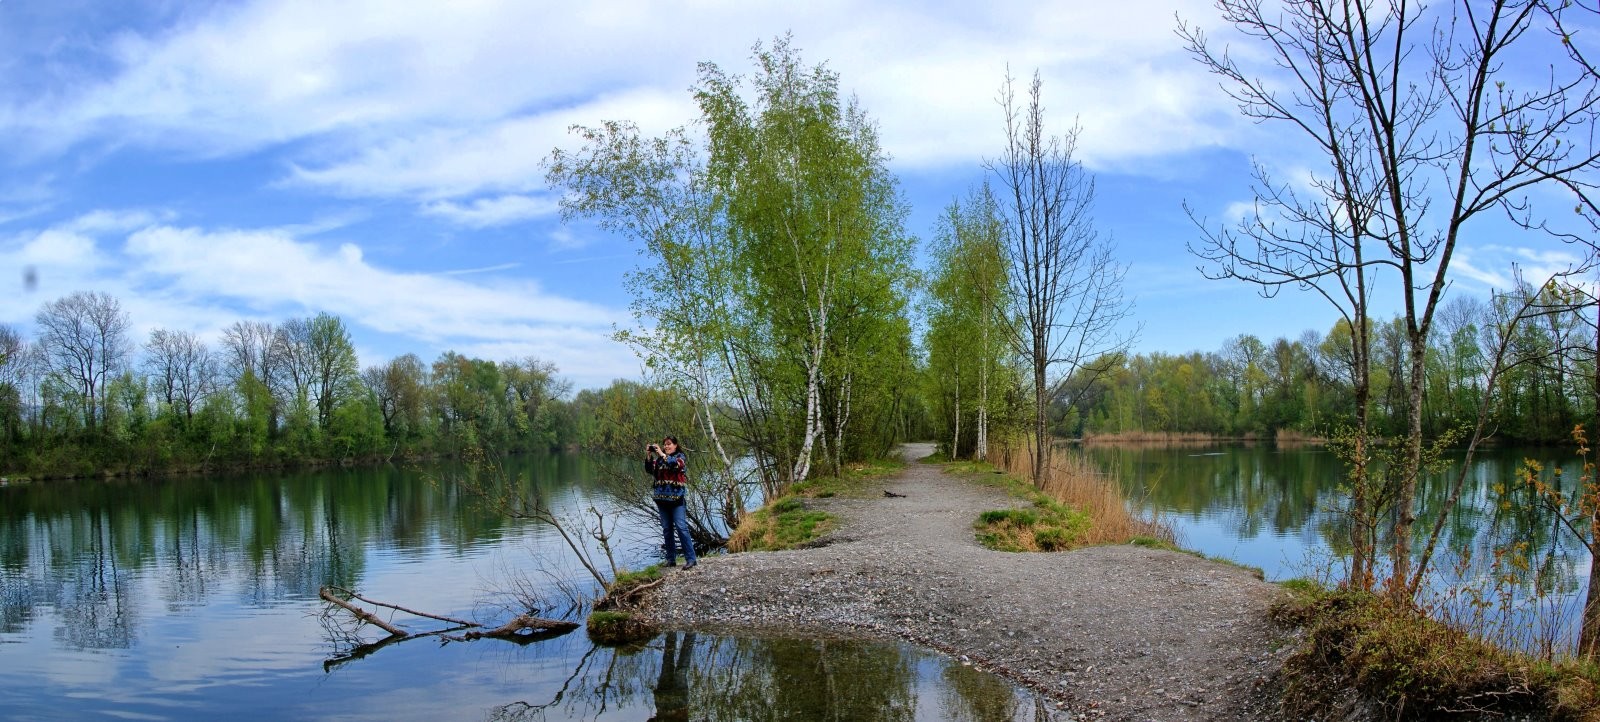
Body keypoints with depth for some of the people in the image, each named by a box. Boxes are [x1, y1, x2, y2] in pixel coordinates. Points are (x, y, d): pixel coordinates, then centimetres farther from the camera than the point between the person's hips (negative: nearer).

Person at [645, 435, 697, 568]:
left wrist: (662, 454, -19)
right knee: (667, 529, 8)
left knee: (681, 527, -12)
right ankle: (671, 559, 14)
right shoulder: (659, 459, 14)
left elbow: (676, 464, -19)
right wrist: (648, 456, -7)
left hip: (676, 497, -5)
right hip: (662, 498, 5)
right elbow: (650, 470, 4)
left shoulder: (680, 457, 2)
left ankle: (690, 558, -12)